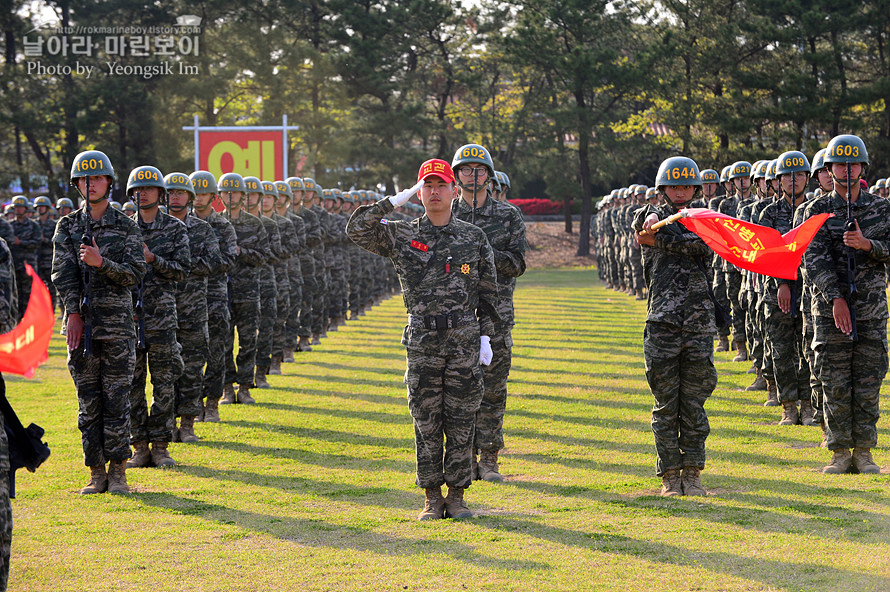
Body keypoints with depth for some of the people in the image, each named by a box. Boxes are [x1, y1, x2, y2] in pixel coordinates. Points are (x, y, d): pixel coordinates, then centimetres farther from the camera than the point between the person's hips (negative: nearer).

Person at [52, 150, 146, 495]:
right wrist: (73, 313, -12)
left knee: (116, 399, -3)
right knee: (87, 402, 4)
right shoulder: (67, 227, 8)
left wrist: (101, 262, -21)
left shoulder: (126, 227, 3)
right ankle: (96, 474, 9)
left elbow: (134, 274, -5)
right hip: (80, 323, 2)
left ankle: (118, 473, 3)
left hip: (117, 325, -2)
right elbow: (62, 273, 0)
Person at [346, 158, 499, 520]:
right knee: (427, 424, 2)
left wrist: (486, 336, 4)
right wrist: (398, 199, -7)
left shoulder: (474, 237, 7)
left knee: (460, 422, 2)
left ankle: (457, 496, 10)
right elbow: (357, 229, -9)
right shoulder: (401, 236, 4)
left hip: (465, 341, 0)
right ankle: (432, 498, 10)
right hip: (422, 342, 0)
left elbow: (488, 291, 11)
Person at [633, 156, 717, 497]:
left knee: (694, 405, 5)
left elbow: (705, 246, -8)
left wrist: (660, 241, -13)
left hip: (699, 325, 2)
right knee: (666, 405, 1)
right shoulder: (651, 216, 7)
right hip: (662, 325, -2)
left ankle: (692, 473, 12)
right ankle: (670, 476, 8)